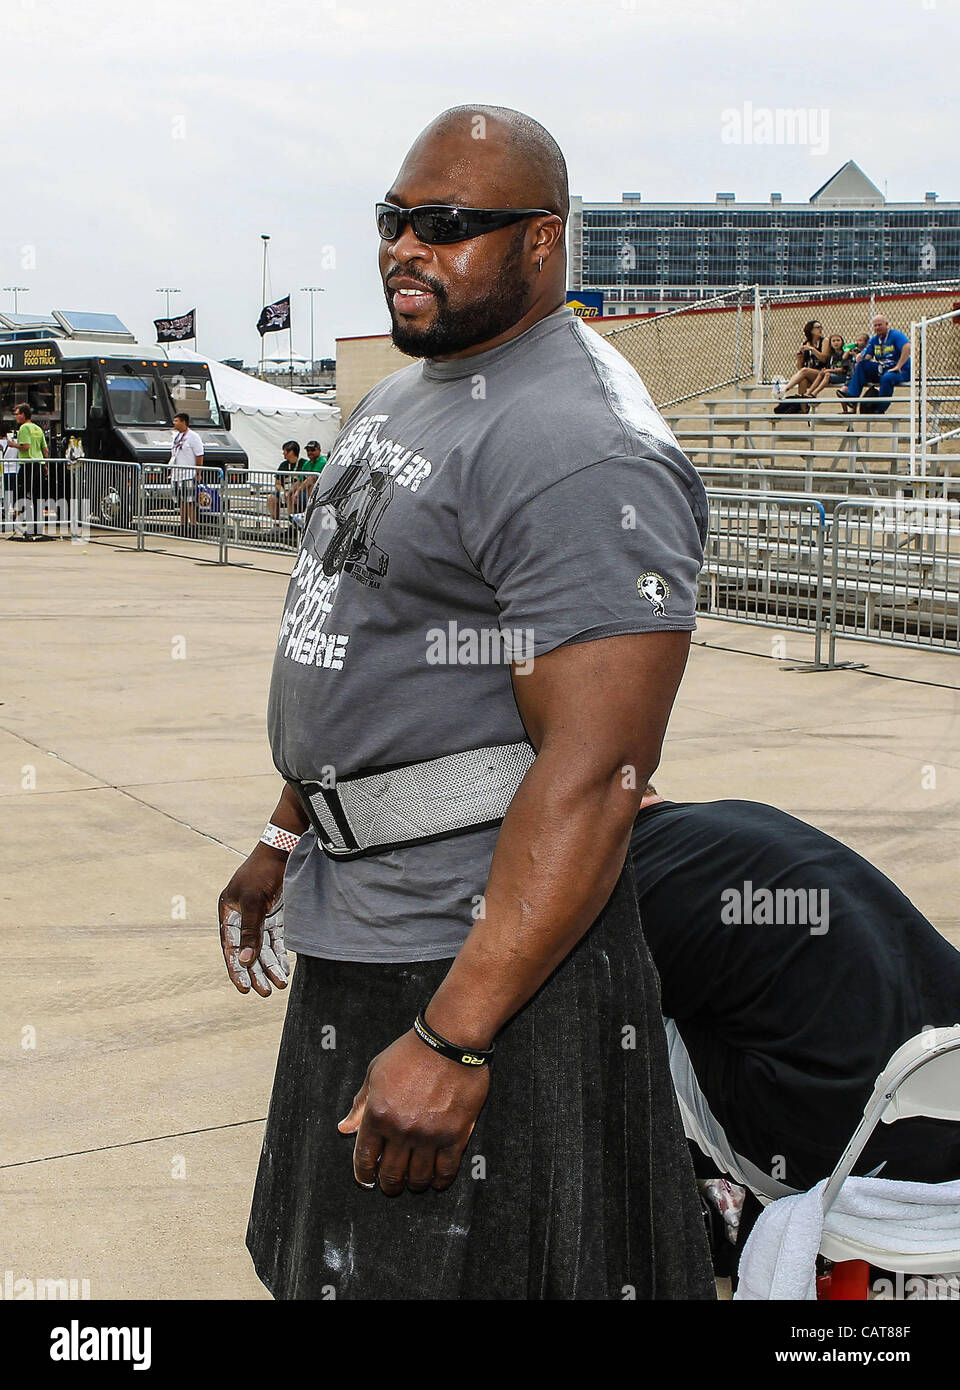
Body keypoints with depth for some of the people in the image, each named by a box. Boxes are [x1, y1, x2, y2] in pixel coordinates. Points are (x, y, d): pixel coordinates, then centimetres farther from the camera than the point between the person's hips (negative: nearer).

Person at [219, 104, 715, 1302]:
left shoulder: (583, 452, -22)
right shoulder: (402, 396, 11)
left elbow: (595, 773, -28)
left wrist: (453, 1040, -30)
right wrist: (284, 843, 24)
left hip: (486, 956, -10)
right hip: (351, 934, 10)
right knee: (335, 1265, 23)